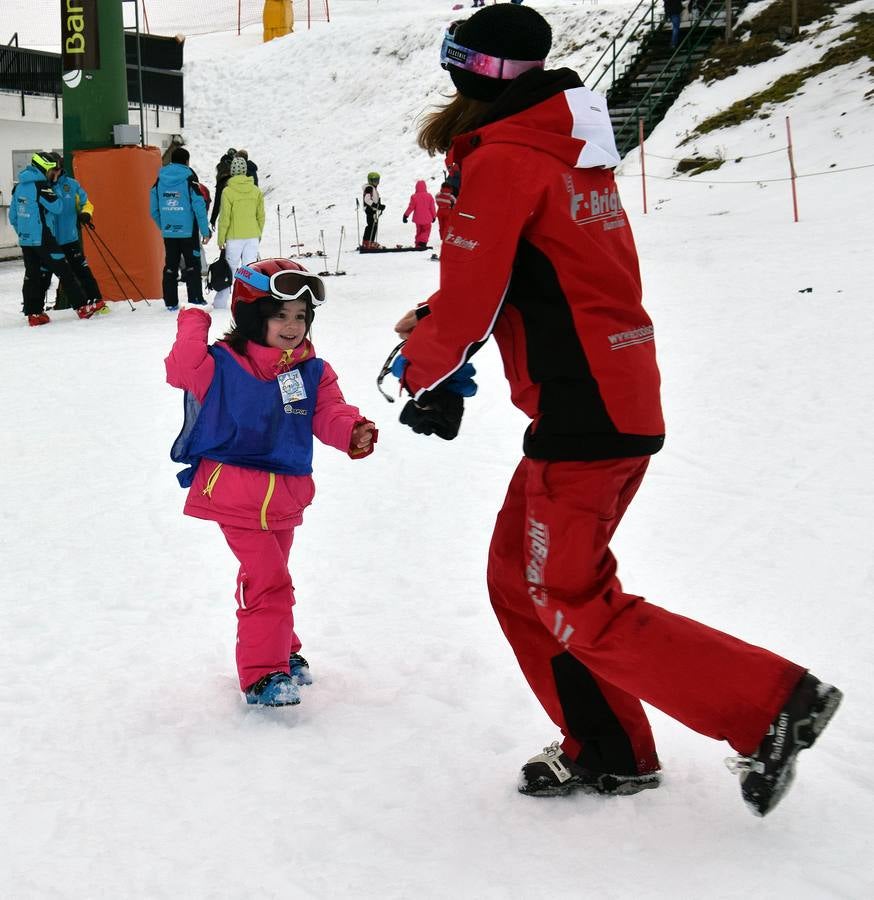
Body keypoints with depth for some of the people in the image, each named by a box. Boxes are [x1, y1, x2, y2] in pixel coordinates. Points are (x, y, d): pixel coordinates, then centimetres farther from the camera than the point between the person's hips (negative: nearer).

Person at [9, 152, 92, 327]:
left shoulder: (19, 187, 12)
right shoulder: (40, 185, -13)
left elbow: (13, 216, 17)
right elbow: (57, 207, -9)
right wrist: (53, 188, 3)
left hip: (25, 239, 8)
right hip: (42, 239, -8)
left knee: (32, 275, 9)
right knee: (64, 272, -3)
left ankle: (33, 314, 6)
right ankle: (82, 307, -2)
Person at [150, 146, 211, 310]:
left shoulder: (159, 180, 5)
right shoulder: (189, 179, -8)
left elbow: (154, 210, 8)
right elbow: (199, 207, -11)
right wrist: (205, 231, -6)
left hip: (168, 233, 4)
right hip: (188, 232, -4)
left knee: (170, 267, 10)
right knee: (192, 266, 4)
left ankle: (171, 302, 10)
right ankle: (195, 300, 0)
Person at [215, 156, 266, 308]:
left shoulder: (228, 191, -10)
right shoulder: (256, 191, 1)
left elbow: (225, 218, -9)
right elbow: (260, 216, 7)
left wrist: (221, 239, -1)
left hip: (234, 237, -3)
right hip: (253, 236, 3)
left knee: (229, 268, 6)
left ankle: (221, 301, 11)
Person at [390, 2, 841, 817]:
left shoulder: (499, 162, -13)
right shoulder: (573, 153, 15)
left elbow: (469, 303, -15)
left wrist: (422, 371, 5)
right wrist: (437, 324, 11)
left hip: (580, 414, -9)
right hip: (626, 402, 9)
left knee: (576, 609, -2)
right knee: (519, 576, 17)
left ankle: (770, 703, -4)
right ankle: (606, 752, 21)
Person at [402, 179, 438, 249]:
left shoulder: (414, 197, -9)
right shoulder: (429, 196, -6)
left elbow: (411, 207, -6)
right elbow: (432, 208, 1)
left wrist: (406, 215, 6)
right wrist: (434, 216, 14)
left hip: (417, 218, 1)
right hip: (427, 219, -1)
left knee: (419, 231, 17)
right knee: (426, 231, 6)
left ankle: (418, 244, 17)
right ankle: (422, 242, -17)